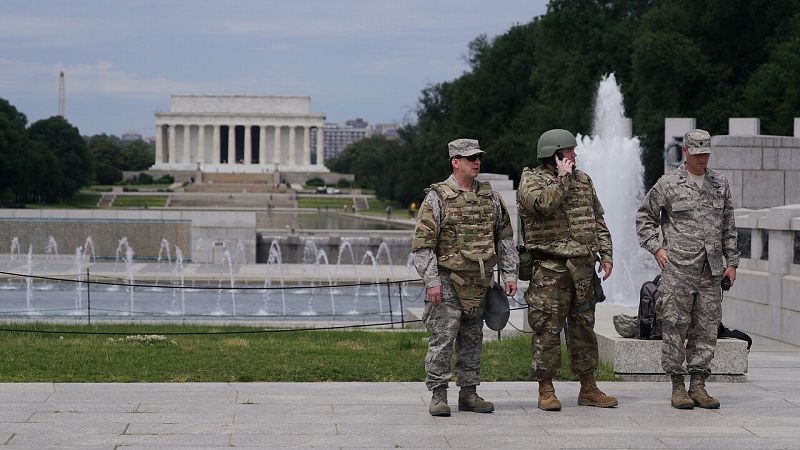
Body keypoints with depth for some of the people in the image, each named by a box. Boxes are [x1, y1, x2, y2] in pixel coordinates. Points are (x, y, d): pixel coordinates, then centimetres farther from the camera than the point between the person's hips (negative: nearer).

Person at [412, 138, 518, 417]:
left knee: (472, 340, 10)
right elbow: (422, 243, -9)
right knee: (442, 338, -6)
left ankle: (468, 393, 17)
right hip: (448, 281, -5)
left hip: (480, 282, 5)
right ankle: (438, 395, -2)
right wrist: (432, 281, -15)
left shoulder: (490, 197, 11)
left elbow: (505, 237, 16)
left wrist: (510, 273, 9)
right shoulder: (437, 198, -6)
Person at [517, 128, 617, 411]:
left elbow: (598, 220, 19)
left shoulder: (583, 181, 16)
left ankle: (588, 388, 17)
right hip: (549, 270, -6)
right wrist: (562, 178, -13)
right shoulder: (531, 181, -3)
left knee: (584, 327, 10)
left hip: (582, 268, 6)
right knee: (547, 329, -4)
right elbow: (545, 203, -25)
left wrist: (605, 253, 11)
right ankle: (546, 391, 2)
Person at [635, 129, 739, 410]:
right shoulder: (668, 185, 0)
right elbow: (644, 218, 8)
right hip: (678, 269, -4)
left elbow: (728, 226, 16)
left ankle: (698, 386, 10)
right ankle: (678, 387, 3)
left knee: (706, 329, 4)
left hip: (711, 271, 4)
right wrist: (656, 248, -3)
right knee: (675, 329, -3)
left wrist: (731, 261, 11)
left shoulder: (720, 184, 12)